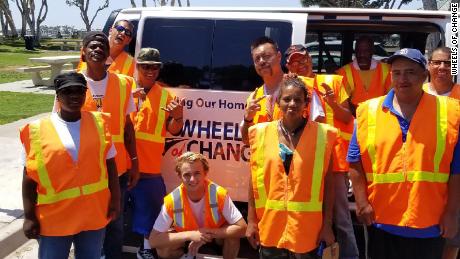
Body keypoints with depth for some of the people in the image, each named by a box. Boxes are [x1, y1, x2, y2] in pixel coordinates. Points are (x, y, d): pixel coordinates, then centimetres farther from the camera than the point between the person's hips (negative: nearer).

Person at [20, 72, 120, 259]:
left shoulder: (99, 123, 0)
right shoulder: (37, 130, -7)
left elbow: (110, 164, 5)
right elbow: (29, 178, -4)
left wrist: (115, 199, 3)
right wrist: (29, 217, -5)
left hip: (94, 213, 2)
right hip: (54, 218, -2)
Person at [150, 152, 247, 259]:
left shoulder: (219, 194, -32)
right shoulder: (172, 200, -30)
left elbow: (241, 228, -30)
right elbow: (153, 240, -29)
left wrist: (210, 233, -37)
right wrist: (189, 235, -37)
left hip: (217, 234, -1)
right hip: (187, 236, 1)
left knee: (232, 236, -31)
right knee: (163, 249, -24)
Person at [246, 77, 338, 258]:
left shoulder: (321, 135, -3)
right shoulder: (262, 133, 1)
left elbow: (328, 184, -1)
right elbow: (254, 180, 4)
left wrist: (327, 225, -3)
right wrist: (251, 220, 3)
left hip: (307, 229, -1)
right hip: (270, 226, 2)